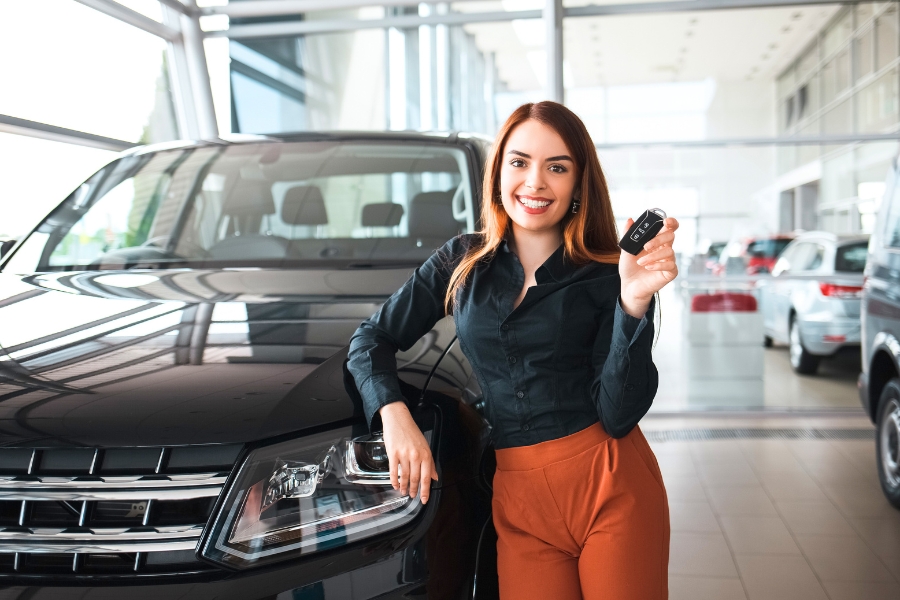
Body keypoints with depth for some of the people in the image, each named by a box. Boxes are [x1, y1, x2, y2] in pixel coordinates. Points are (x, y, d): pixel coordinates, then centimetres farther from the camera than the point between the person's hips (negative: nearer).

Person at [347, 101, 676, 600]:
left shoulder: (607, 277, -4)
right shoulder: (462, 263, 5)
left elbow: (620, 415, -12)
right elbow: (372, 338, 7)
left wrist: (634, 303, -22)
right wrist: (395, 416, -9)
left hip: (612, 489, -1)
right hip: (518, 499, 2)